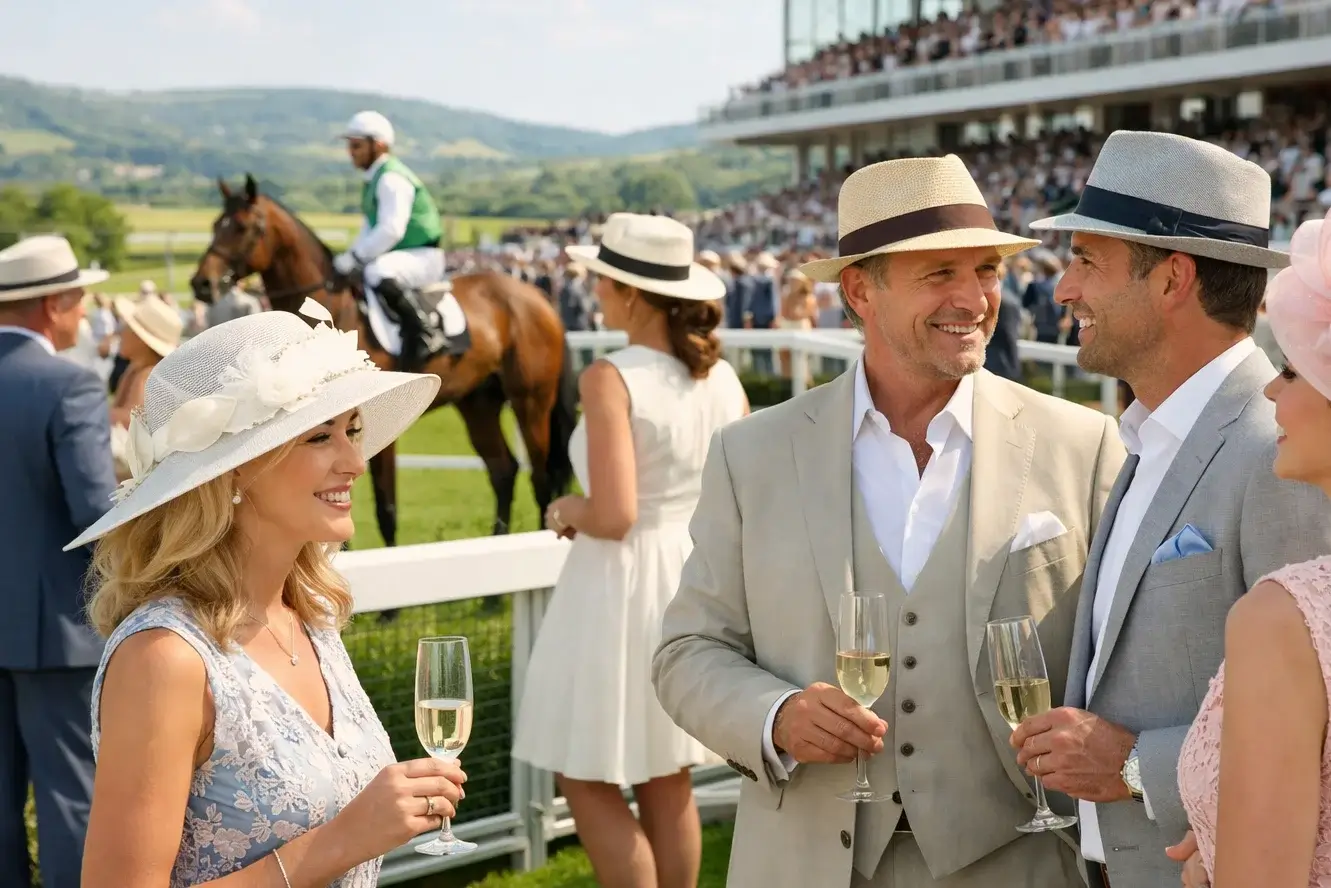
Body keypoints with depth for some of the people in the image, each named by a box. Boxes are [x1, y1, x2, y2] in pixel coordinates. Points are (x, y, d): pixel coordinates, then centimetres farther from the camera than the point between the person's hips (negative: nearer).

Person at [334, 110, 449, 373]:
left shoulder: (392, 178, -17)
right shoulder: (373, 179, 16)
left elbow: (390, 230, -26)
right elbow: (370, 228, 21)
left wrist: (355, 257, -24)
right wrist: (351, 257, 6)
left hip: (422, 257, -11)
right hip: (397, 257, 11)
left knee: (378, 273, -39)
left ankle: (425, 333, -30)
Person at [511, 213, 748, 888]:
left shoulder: (609, 379, -18)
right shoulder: (723, 378, 0)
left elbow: (612, 516, -25)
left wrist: (568, 511, -5)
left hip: (621, 589, -7)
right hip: (697, 584, 7)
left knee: (589, 781, 9)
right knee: (669, 786, 18)